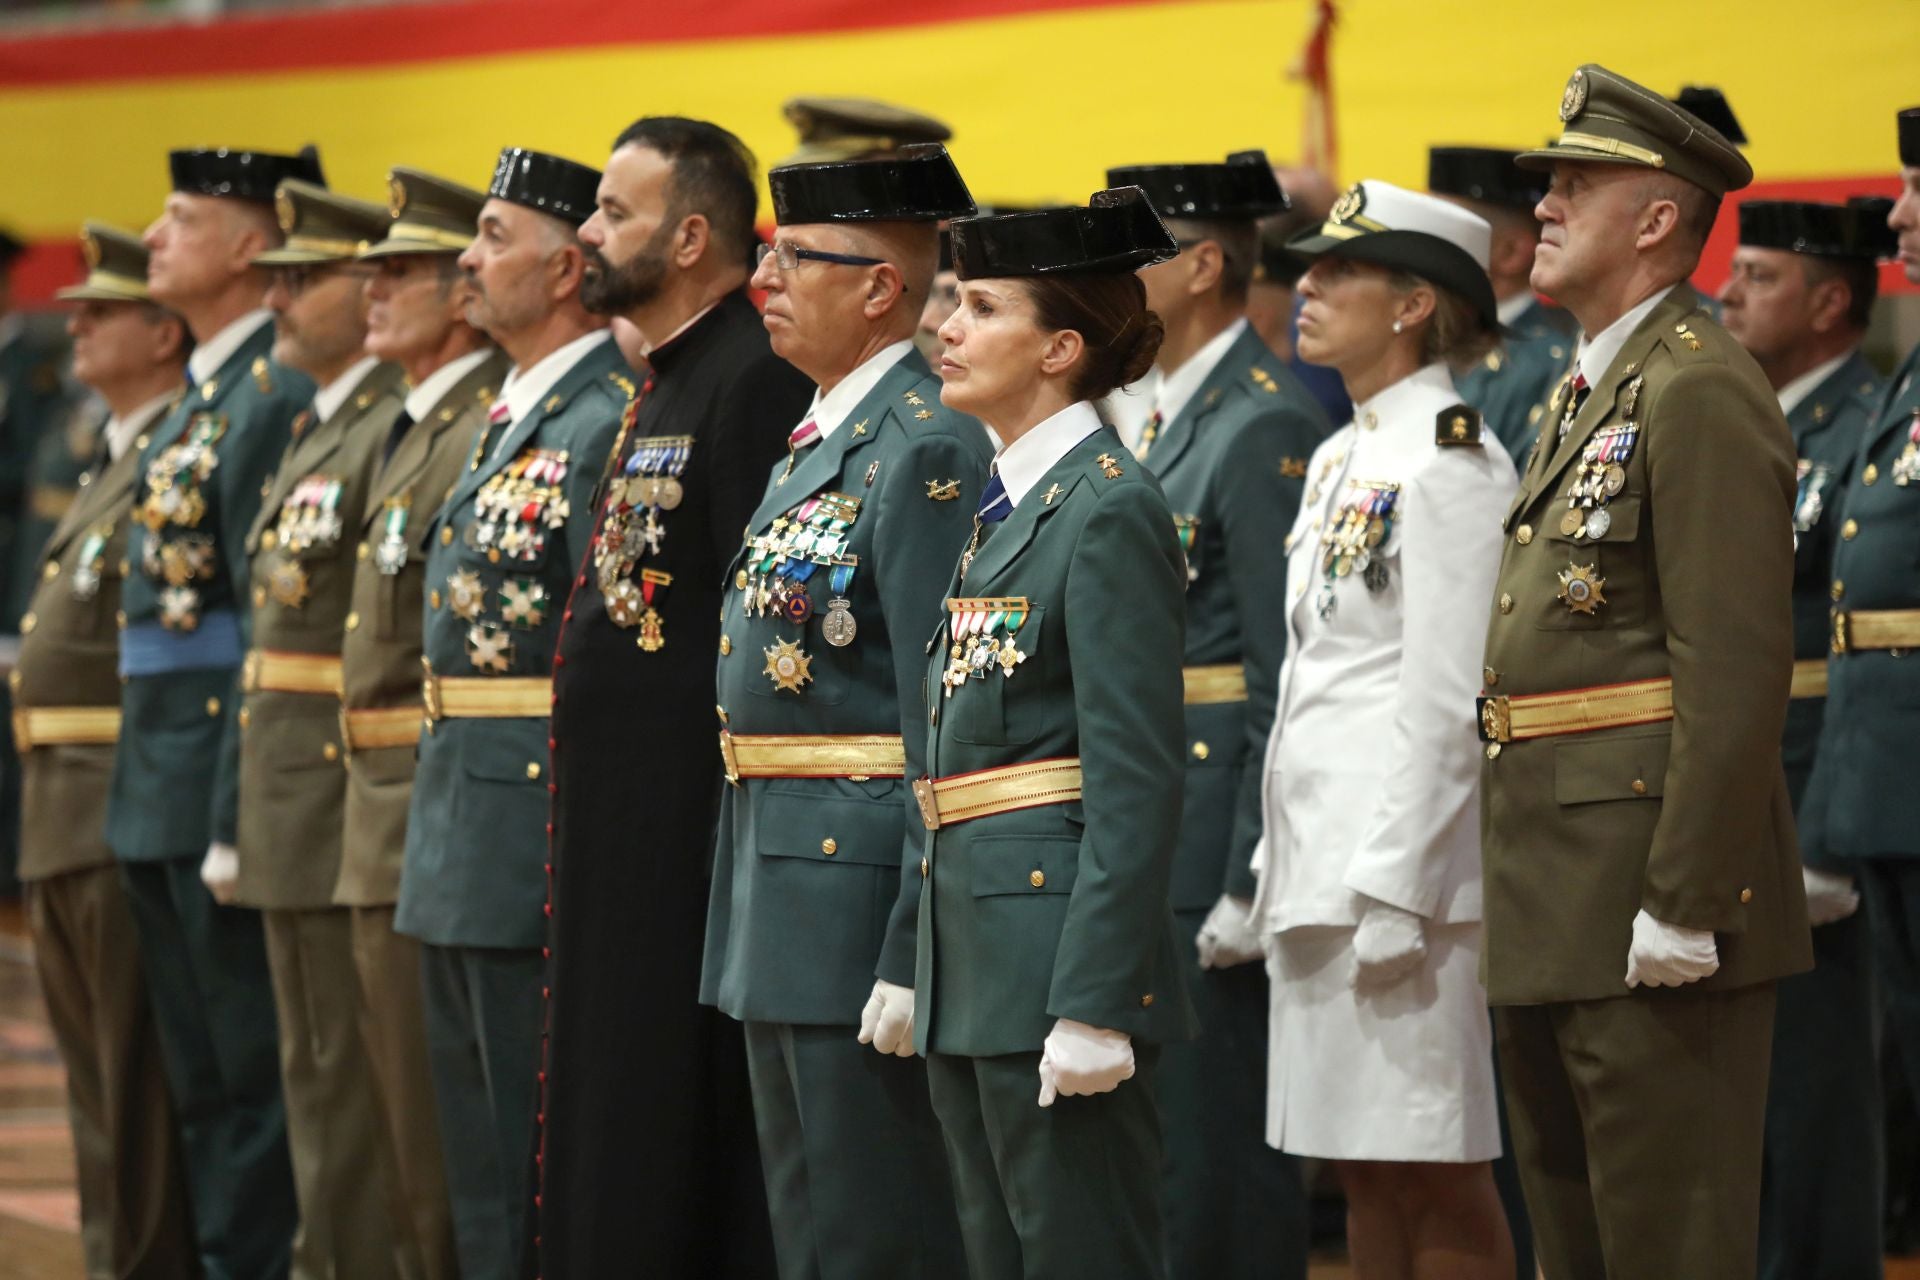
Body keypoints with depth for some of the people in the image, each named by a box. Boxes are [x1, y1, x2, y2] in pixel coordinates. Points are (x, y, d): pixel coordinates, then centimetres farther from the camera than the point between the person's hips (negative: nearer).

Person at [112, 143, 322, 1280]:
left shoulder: (282, 396, -14)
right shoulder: (202, 396, 16)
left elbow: (271, 622, -18)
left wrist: (235, 822, -20)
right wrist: (153, 797, 17)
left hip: (224, 769, -10)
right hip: (158, 790, 10)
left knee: (249, 1070, -5)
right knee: (200, 1072, 13)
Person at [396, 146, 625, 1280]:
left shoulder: (610, 419, -16)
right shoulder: (514, 416, 15)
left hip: (539, 826, -10)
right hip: (463, 840, 10)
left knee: (536, 1155, -5)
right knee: (481, 1154, 16)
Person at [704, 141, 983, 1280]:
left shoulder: (931, 449, -16)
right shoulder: (821, 437, 15)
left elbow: (945, 727, -20)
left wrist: (912, 958, -22)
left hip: (861, 888, -10)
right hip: (781, 890, 10)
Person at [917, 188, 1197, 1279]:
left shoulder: (1107, 509, -13)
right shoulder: (1012, 502, 16)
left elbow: (1137, 782, -17)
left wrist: (1094, 1006, -21)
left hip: (1060, 937, -10)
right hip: (979, 952, 10)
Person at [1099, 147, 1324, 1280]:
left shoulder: (1267, 427, -14)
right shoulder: (1172, 416, 16)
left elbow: (1292, 677, -17)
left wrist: (1250, 886, -19)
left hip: (1216, 834, -10)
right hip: (1145, 843, 10)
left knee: (1213, 1142, -6)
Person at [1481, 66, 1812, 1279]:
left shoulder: (1700, 394, -14)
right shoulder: (1591, 393, 19)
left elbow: (1738, 668, -21)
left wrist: (1687, 901, -24)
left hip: (1650, 884, -10)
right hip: (1556, 910, 10)